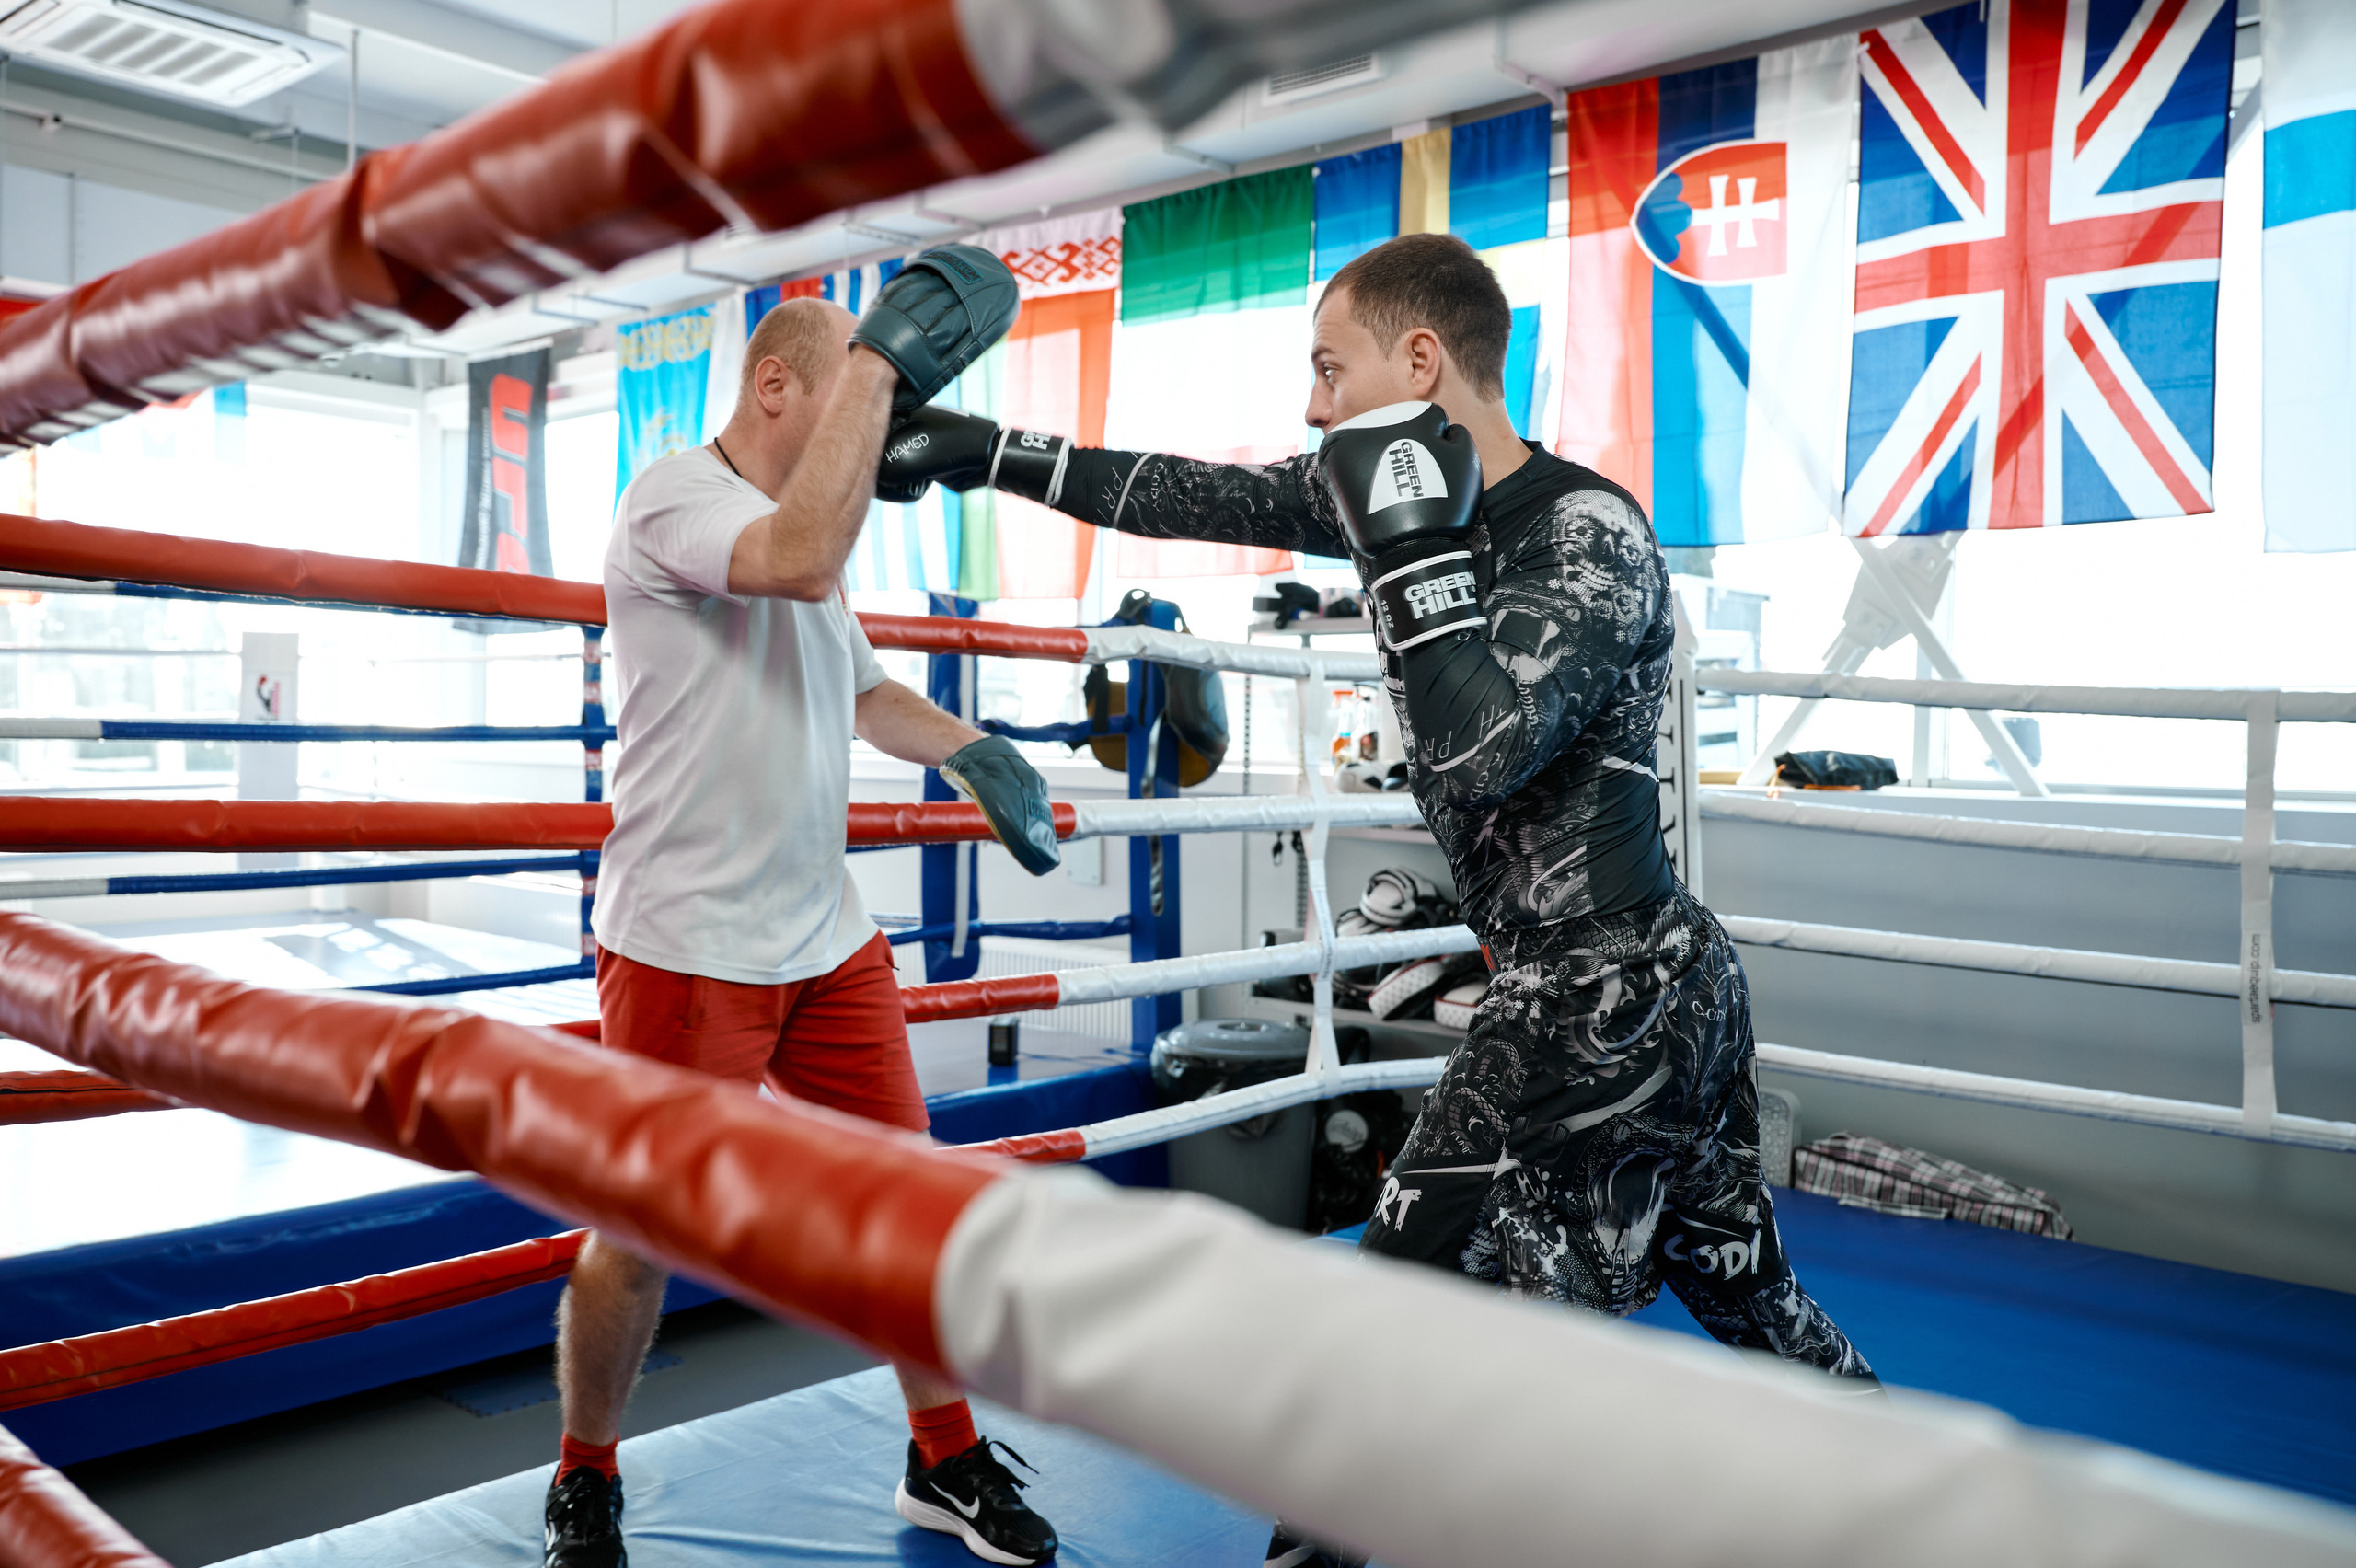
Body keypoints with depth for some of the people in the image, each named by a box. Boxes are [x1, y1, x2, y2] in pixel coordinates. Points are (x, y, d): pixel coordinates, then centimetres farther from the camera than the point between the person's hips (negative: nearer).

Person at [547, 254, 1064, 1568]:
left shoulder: (818, 522, 14)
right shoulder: (673, 498, -11)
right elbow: (802, 560, -33)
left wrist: (972, 751, 10)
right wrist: (879, 358, -27)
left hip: (829, 936, 8)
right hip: (688, 949, -7)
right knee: (642, 1236, 6)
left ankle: (948, 1458, 28)